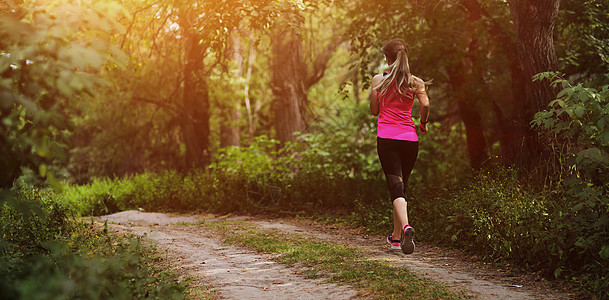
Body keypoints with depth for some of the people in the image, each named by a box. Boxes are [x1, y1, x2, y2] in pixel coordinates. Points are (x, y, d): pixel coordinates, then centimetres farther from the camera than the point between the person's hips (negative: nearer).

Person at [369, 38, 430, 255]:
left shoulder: (378, 80, 2)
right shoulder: (415, 82, 4)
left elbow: (374, 110, 7)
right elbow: (425, 104, -10)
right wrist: (423, 123, 7)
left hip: (386, 137, -2)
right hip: (409, 138, 2)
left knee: (396, 186, -8)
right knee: (401, 185, 16)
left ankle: (405, 226, -33)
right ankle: (396, 236, 23)